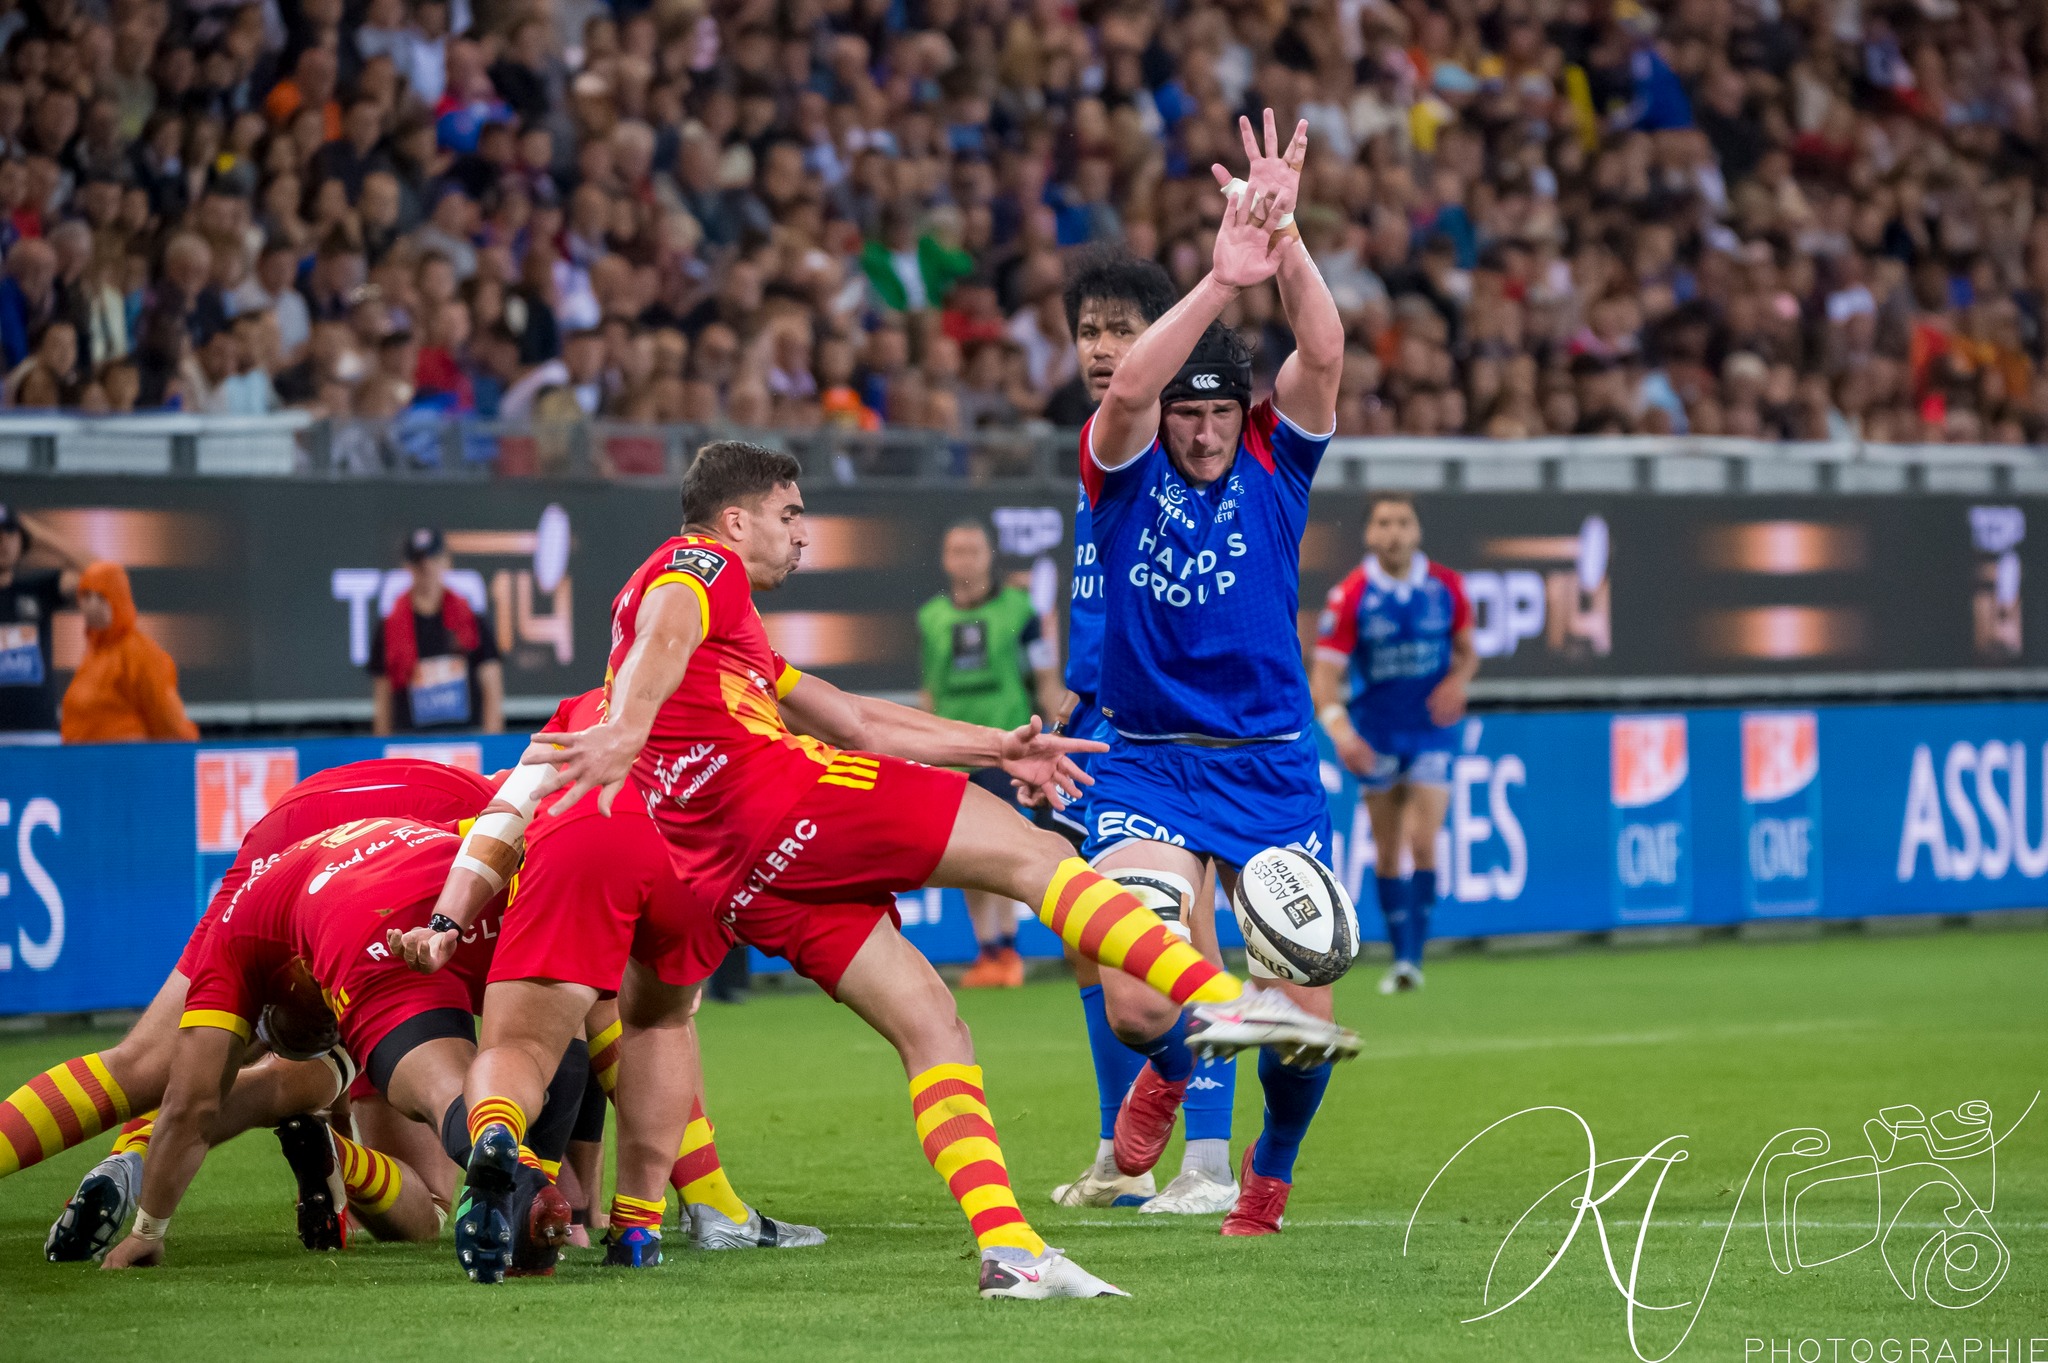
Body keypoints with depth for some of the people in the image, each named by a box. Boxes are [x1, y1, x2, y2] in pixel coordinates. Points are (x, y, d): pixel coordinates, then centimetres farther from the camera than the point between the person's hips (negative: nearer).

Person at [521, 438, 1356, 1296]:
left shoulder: (735, 631, 35)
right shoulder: (700, 565, 5)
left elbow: (855, 721, 35)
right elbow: (665, 638, -19)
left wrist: (997, 749, 33)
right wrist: (627, 731, -40)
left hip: (734, 878, 10)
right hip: (779, 792, -10)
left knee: (929, 1023, 4)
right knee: (1033, 854, -6)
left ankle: (1008, 1248, -8)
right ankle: (1223, 1000, -17)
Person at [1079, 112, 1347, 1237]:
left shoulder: (1274, 466, 3)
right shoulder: (1124, 474, -1)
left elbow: (1322, 356, -14)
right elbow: (1127, 390, -23)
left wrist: (1284, 237, -29)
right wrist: (1221, 280, -36)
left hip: (1272, 769, 2)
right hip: (1147, 771, -2)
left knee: (1302, 1018, -2)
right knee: (1138, 1007, -20)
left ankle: (1271, 1164, 31)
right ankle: (1170, 1070, 19)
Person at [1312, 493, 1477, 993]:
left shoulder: (1446, 586, -4)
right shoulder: (1350, 595, -11)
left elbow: (1466, 652, 10)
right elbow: (1324, 675, -16)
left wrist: (1458, 680, -13)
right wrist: (1338, 726, -34)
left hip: (1431, 731, 0)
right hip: (1375, 738, 0)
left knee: (1422, 843, -14)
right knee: (1387, 850, 6)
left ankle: (1412, 957, -11)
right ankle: (1400, 956, 16)